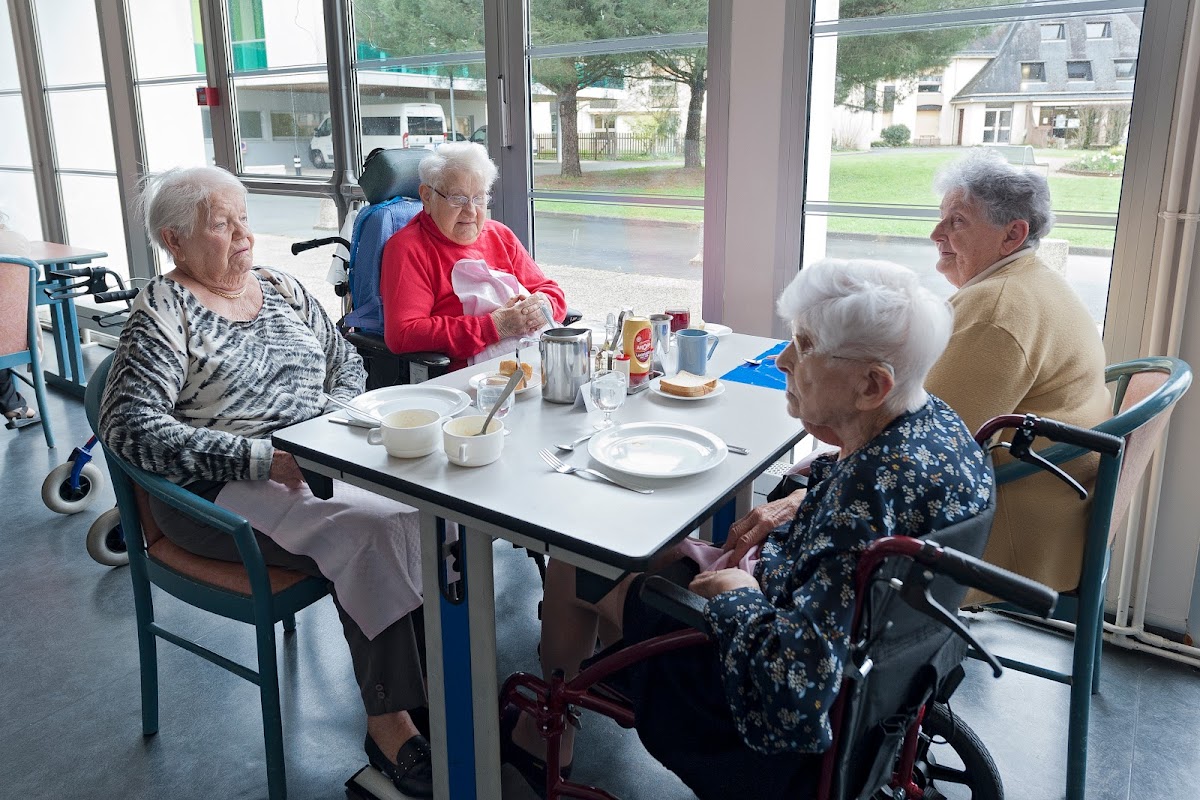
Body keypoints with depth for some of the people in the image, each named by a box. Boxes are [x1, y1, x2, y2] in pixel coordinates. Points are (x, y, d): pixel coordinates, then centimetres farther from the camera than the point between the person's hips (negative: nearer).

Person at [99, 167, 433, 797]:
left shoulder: (285, 289, 15)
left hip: (318, 459, 6)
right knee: (371, 526, -30)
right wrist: (260, 457, -22)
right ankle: (388, 721, -19)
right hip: (221, 492, -5)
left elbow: (347, 362, 20)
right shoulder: (163, 313, -4)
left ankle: (439, 675, -11)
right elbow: (129, 426, -14)